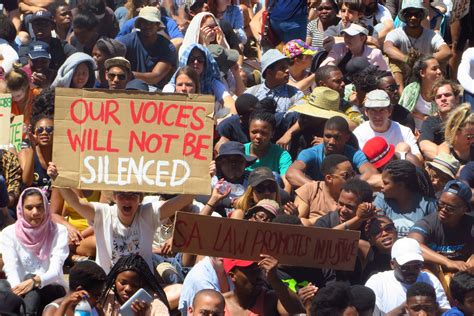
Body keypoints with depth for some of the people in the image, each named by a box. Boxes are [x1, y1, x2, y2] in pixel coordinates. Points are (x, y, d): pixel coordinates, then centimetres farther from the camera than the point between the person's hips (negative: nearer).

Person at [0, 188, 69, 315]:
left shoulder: (59, 232, -1)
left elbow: (55, 270, -13)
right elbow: (11, 270, -11)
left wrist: (35, 281, -36)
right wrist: (17, 291, -34)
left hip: (52, 290, -1)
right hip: (22, 294, 1)